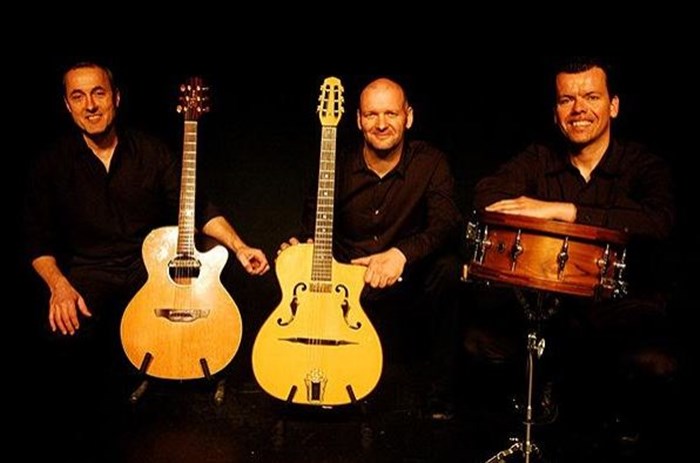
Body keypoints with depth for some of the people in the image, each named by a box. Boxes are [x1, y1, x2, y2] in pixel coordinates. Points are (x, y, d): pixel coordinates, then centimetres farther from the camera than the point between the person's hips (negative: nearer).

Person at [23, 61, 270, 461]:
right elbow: (39, 241, -1)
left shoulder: (151, 151, 2)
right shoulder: (53, 165, 0)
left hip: (150, 266, 2)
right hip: (88, 271, -1)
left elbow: (199, 208, 1)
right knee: (67, 334, -32)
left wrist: (239, 247, -13)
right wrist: (60, 286, -20)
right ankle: (70, 425, -2)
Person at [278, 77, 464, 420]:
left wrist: (402, 253, -38)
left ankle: (442, 398, -21)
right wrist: (300, 245, -16)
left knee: (447, 268, -33)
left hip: (406, 288, -1)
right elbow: (314, 219, 9)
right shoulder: (338, 166, 0)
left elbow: (447, 224, -20)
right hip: (347, 291, 1)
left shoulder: (430, 163, -6)